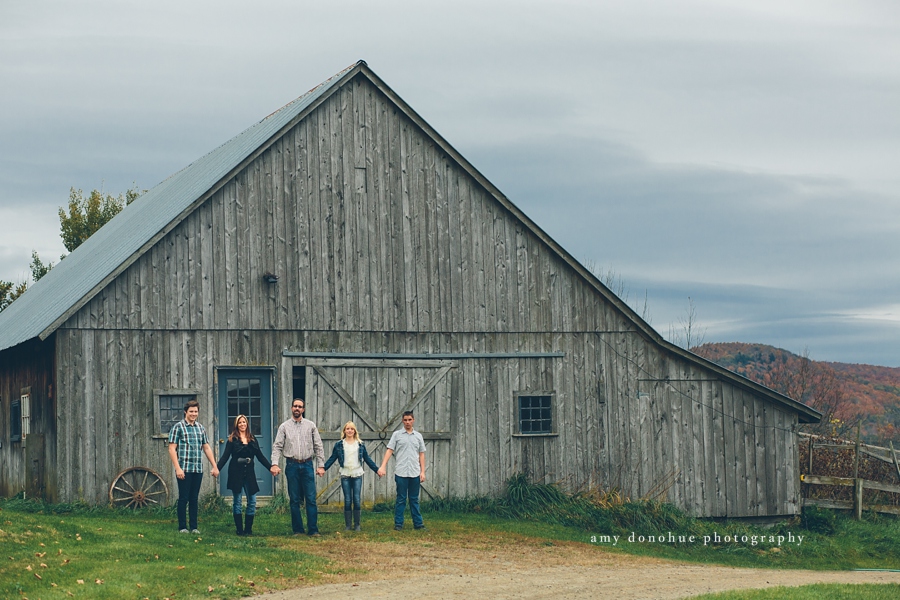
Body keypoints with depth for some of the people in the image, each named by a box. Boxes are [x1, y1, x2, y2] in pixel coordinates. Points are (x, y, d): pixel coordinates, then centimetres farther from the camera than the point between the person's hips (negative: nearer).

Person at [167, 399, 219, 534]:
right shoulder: (178, 427, -4)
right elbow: (172, 449, -8)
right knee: (183, 498, -1)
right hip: (184, 469, -5)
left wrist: (214, 466, 13)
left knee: (194, 499, 8)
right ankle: (182, 527, 5)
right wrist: (177, 468, -15)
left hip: (198, 470, 5)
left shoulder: (200, 428, 13)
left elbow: (206, 448, 18)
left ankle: (194, 527, 12)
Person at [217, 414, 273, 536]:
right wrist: (217, 468, -17)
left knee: (252, 501, -1)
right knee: (237, 502, 1)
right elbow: (225, 456, -4)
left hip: (249, 472, 3)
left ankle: (248, 529, 6)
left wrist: (270, 467, 3)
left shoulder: (252, 439, 11)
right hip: (236, 472, -3)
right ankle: (239, 529, 5)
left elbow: (260, 456, 12)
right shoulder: (232, 439, 2)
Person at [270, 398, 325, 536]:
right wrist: (275, 464, -13)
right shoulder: (284, 427, 5)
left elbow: (318, 446, 9)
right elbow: (277, 446, 1)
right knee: (294, 500, 3)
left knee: (311, 499, -4)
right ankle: (297, 530, 8)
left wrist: (320, 465, 2)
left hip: (307, 465, 0)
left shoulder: (310, 425, 8)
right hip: (292, 466, 0)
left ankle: (313, 530, -3)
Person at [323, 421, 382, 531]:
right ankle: (347, 525, 6)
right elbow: (332, 459, 5)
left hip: (357, 475, 1)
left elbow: (367, 459, 12)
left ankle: (357, 525, 6)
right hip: (345, 475, -1)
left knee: (357, 500, -3)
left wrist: (377, 469, 7)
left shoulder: (360, 444, 8)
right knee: (347, 501, -1)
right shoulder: (339, 445, 5)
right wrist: (323, 468, -6)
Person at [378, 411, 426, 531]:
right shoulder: (397, 435, 3)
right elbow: (389, 451, -2)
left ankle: (418, 523, 11)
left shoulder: (418, 436, 11)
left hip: (415, 473, 2)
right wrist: (383, 467, -12)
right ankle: (398, 524, 6)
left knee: (414, 499, 8)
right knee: (401, 499, 1)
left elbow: (421, 454, 12)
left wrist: (423, 472, 6)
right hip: (401, 472, -2)